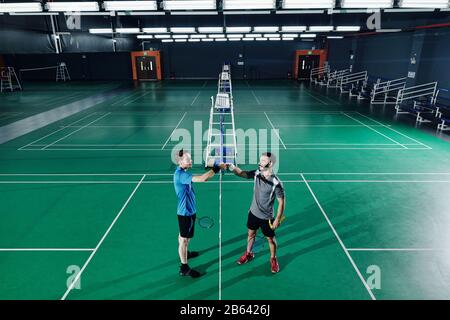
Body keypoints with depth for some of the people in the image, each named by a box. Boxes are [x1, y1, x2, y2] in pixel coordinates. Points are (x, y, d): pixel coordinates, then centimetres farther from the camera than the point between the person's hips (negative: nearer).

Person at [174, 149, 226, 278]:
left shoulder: (181, 172, 3)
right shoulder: (181, 174, -30)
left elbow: (199, 179, 11)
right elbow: (202, 179, -39)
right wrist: (217, 168, -32)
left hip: (185, 210, 10)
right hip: (186, 212, -10)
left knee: (183, 236, 28)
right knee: (185, 239, 1)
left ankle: (183, 253, 50)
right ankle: (184, 268, 14)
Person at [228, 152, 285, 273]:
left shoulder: (276, 183, -26)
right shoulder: (257, 173, -11)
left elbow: (281, 201, -18)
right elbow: (242, 173, -5)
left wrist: (278, 219, -15)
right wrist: (233, 167, -27)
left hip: (266, 217, -5)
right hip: (253, 212, 5)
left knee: (270, 238, 15)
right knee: (251, 234, 23)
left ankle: (273, 259, 40)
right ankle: (248, 254, 47)